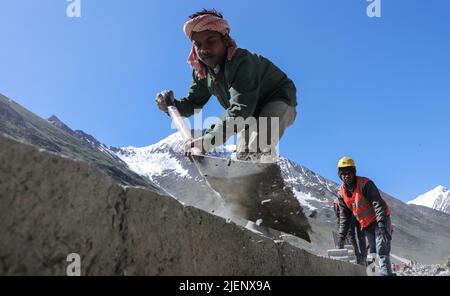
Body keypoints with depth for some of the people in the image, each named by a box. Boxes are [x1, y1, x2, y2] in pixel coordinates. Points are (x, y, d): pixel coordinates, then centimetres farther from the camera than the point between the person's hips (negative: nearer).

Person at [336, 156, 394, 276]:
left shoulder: (365, 184, -17)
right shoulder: (342, 194, 0)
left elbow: (378, 203, -24)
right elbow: (344, 216, 5)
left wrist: (381, 223, -34)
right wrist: (342, 236, 0)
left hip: (380, 221, -6)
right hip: (366, 226, 6)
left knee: (382, 250, -17)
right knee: (373, 252, 6)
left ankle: (386, 272, -21)